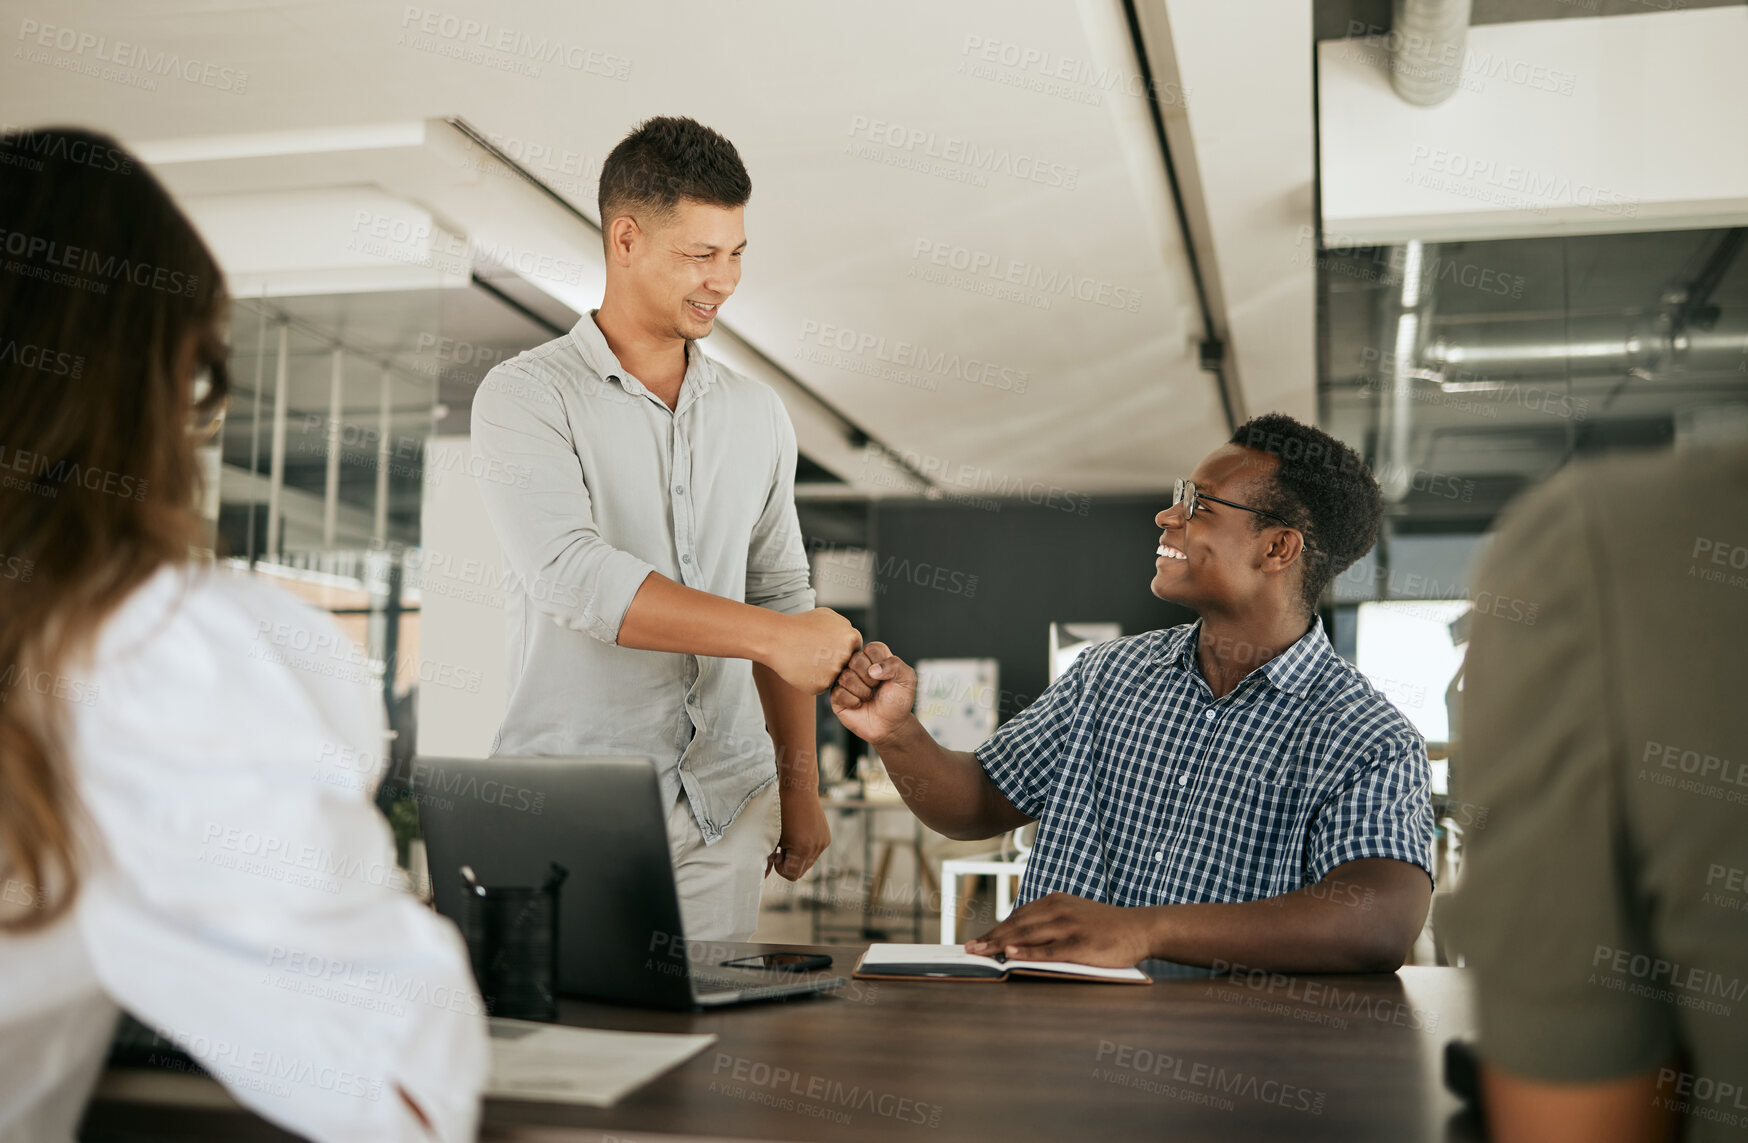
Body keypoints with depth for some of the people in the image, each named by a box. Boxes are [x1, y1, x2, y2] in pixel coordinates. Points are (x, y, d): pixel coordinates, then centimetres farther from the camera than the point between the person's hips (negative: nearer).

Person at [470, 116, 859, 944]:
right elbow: (572, 576, -19)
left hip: (726, 808, 4)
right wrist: (771, 635, -22)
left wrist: (800, 785, 12)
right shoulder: (526, 397, -4)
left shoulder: (756, 416, 12)